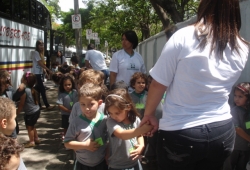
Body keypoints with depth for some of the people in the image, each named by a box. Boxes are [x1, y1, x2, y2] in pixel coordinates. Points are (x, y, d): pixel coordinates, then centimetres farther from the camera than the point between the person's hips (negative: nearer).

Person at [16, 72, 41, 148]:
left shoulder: (24, 91, -23)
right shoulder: (32, 89, 2)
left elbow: (21, 104, -19)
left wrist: (17, 112, -9)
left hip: (30, 112, -9)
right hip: (36, 110, 9)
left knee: (29, 127, 6)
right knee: (32, 126, 23)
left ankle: (32, 142, 14)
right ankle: (36, 139, 34)